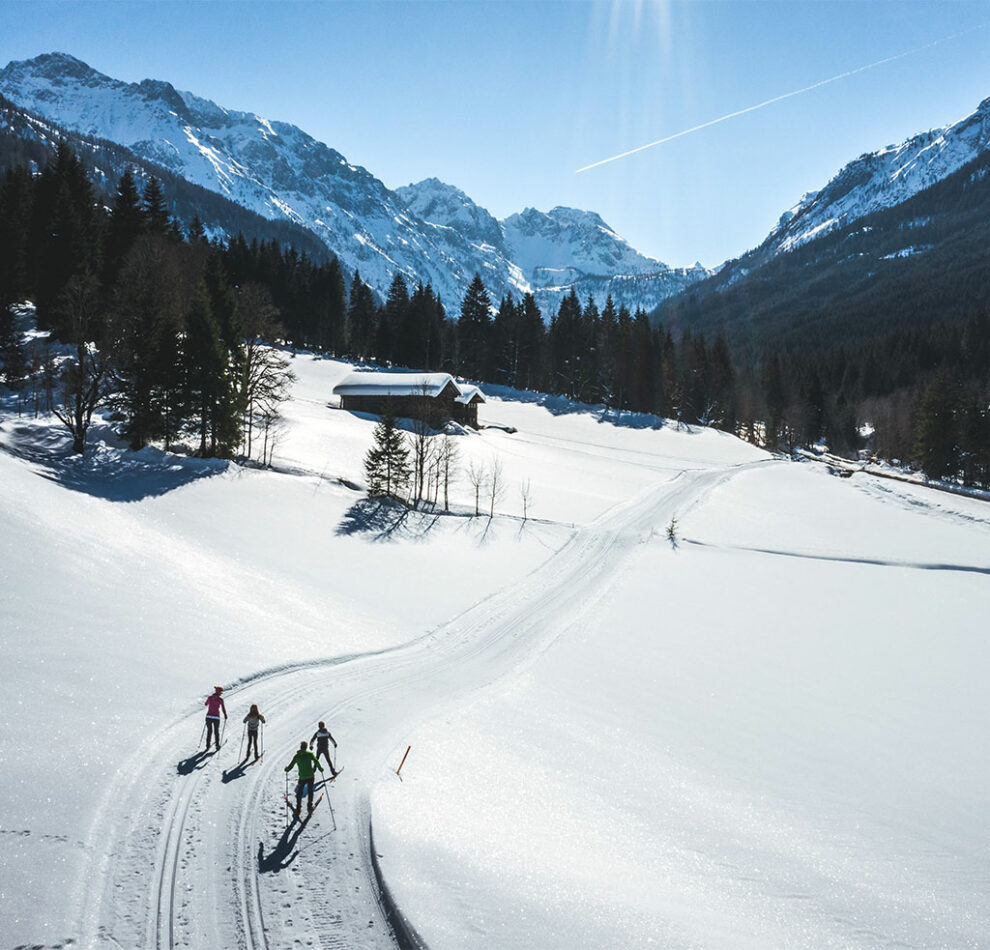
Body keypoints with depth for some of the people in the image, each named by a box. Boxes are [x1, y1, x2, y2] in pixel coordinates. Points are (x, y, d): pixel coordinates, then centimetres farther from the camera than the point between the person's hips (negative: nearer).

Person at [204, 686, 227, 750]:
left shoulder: (209, 698, 2)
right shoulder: (220, 699, -8)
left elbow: (205, 704, 20)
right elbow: (223, 708, -4)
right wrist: (225, 715, 12)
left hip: (208, 716, 2)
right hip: (216, 717, -2)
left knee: (209, 731, 16)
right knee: (216, 731, 16)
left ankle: (208, 746, 12)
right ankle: (217, 745, 18)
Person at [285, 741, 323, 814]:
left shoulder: (296, 756, -3)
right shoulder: (310, 754, -7)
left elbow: (291, 766, 1)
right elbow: (316, 762, -10)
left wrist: (286, 769, 22)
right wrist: (320, 768, 6)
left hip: (302, 777, 0)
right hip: (310, 776, 0)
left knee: (299, 793, 14)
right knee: (310, 791, 17)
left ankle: (298, 808, 11)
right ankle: (310, 806, 17)